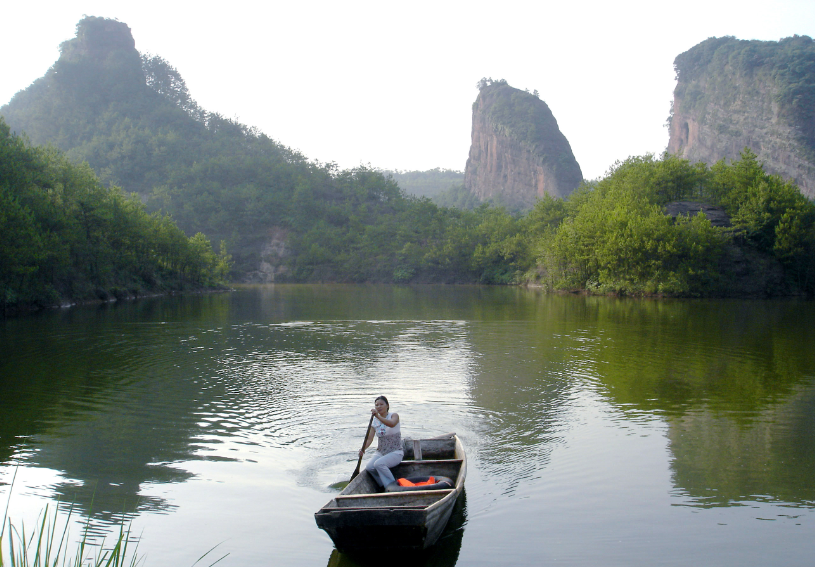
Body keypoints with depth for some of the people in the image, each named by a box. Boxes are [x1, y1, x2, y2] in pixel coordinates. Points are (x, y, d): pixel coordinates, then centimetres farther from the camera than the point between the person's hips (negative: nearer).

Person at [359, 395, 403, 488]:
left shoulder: (394, 415, -6)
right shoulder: (374, 421, 7)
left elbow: (392, 424, -32)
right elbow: (369, 439, -1)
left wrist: (378, 416, -46)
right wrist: (363, 449, -21)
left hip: (395, 452, -5)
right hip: (380, 452, 5)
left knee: (379, 463, -31)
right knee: (369, 467, -22)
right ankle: (384, 486, -3)